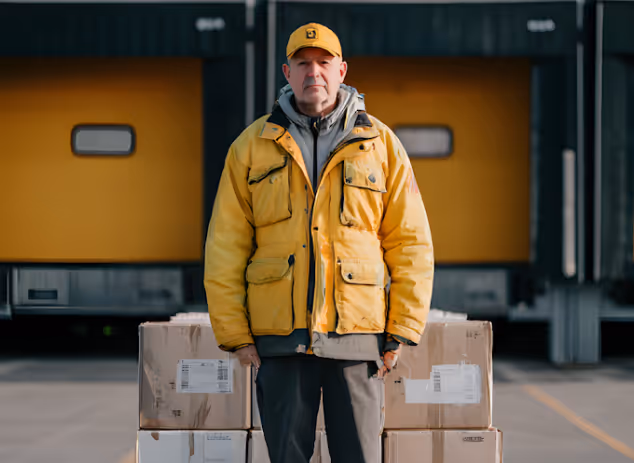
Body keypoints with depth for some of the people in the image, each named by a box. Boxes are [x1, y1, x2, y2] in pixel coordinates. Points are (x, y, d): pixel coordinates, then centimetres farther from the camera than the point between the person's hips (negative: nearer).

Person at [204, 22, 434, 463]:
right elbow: (225, 248, 5)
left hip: (358, 336, 0)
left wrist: (401, 331, -2)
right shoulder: (252, 146, 6)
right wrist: (235, 334, -2)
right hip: (280, 339, 1)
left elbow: (411, 242, 4)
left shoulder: (380, 144, 5)